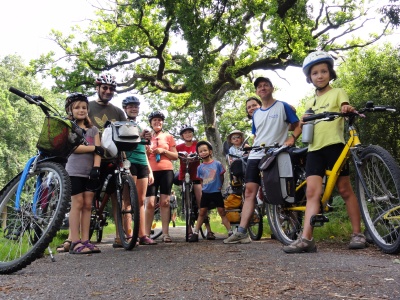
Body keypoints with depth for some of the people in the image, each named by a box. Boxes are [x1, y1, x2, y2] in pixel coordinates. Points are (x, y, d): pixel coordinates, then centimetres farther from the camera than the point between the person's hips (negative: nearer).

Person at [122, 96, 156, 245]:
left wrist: (150, 171, 19)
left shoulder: (141, 128, 24)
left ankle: (143, 235, 5)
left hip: (142, 165, 6)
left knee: (141, 201, 4)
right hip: (130, 164, -6)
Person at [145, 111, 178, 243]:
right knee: (150, 203, -6)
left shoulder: (168, 136, 11)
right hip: (151, 171, 0)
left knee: (165, 202, -1)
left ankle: (165, 233, 3)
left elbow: (175, 156, 8)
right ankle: (146, 234, 0)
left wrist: (163, 150, -7)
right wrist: (147, 151, -5)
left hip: (166, 171, 0)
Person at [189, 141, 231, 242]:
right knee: (201, 213, 7)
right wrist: (203, 188, 1)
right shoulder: (200, 167, 1)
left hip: (216, 192, -2)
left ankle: (230, 232, 6)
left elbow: (221, 176, 6)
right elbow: (201, 180, 12)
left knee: (222, 212, 2)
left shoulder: (217, 163, -5)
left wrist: (220, 186, 3)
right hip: (205, 193, 2)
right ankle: (195, 233, 11)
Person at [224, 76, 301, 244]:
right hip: (256, 155, 5)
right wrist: (253, 146, 10)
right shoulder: (256, 114, 20)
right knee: (249, 191, -4)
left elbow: (298, 126, 2)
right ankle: (241, 231, -6)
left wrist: (291, 138, -17)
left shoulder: (283, 106, 4)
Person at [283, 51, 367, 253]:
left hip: (334, 145, -4)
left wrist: (349, 109, -34)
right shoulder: (310, 103, 22)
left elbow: (345, 108, -12)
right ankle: (306, 239, -12)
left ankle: (357, 234, 15)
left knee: (345, 190, 1)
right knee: (312, 192, -6)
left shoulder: (337, 92, 7)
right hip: (314, 149, 4)